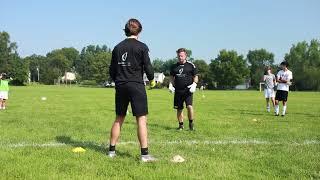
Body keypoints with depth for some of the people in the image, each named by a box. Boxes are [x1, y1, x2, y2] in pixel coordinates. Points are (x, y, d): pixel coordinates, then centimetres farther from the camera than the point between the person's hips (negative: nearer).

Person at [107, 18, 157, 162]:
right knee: (142, 119, -4)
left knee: (119, 119, 15)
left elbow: (112, 70, 12)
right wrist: (152, 80, 12)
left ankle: (111, 150, 19)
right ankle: (144, 154, -7)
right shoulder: (141, 47, -5)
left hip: (120, 86, 5)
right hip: (136, 85, -5)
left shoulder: (118, 47, 9)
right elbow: (147, 66, -7)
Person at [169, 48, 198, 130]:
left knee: (189, 106, -17)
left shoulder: (191, 65, 3)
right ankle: (181, 125, 20)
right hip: (178, 91, 3)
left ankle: (191, 123, 3)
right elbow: (172, 78, 20)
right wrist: (171, 85, 3)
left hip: (188, 90, -3)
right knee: (179, 109, 6)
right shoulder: (174, 66, 12)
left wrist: (194, 84, -9)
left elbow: (195, 77, 8)